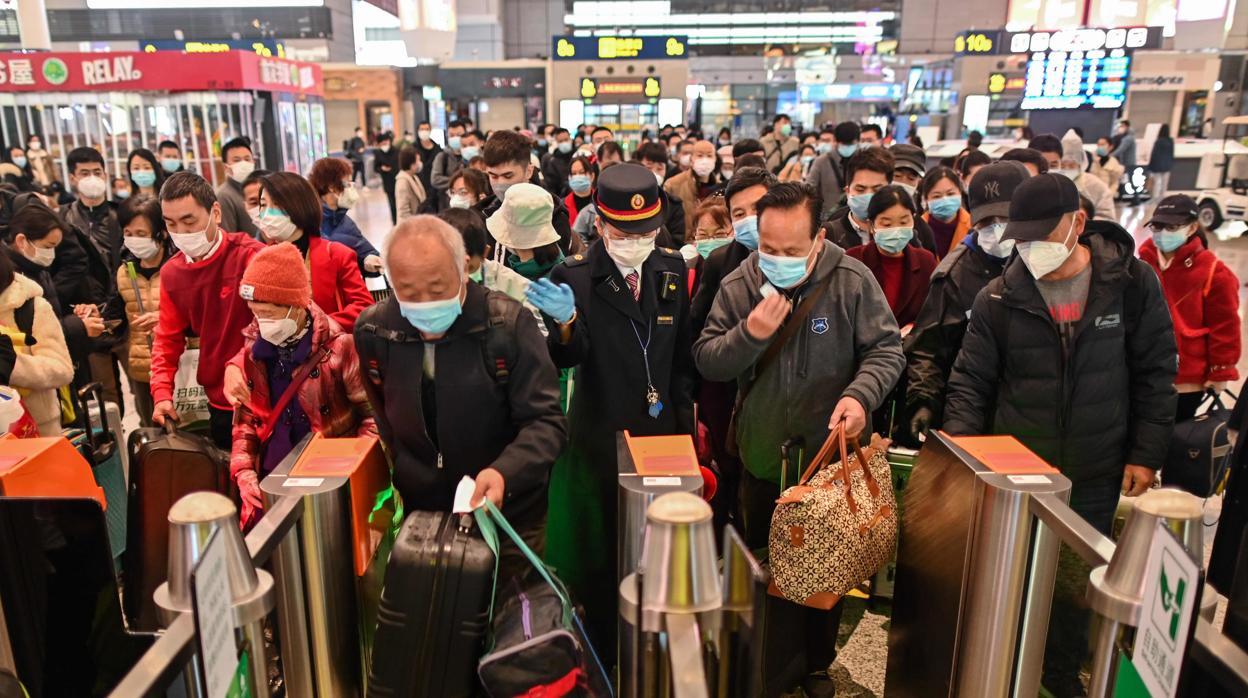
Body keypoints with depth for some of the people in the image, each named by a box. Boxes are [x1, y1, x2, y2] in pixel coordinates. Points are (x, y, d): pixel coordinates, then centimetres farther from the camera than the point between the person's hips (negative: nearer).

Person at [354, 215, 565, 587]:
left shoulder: (508, 324, -19)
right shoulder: (373, 330, -7)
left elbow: (545, 421, -19)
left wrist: (504, 473, -36)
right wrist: (402, 480, 12)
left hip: (509, 517, -3)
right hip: (420, 515, 3)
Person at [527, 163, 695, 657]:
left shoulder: (672, 271, 1)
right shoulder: (575, 277, -12)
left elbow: (683, 356, 9)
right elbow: (566, 357, -21)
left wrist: (684, 421, 6)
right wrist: (566, 321, -41)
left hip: (663, 434, 4)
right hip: (601, 440, -4)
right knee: (601, 557, 10)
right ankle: (604, 658, 32)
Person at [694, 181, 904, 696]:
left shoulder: (852, 280, -12)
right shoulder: (737, 286, -8)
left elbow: (886, 349, -7)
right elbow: (706, 362, -7)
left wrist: (859, 394, -26)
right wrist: (748, 335, -25)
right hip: (763, 457, 2)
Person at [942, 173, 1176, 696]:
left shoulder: (1132, 283, -6)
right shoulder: (998, 298, -7)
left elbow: (1155, 372, 0)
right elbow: (971, 381, -4)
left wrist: (1146, 452, -2)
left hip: (1094, 477, 0)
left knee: (1076, 582, 16)